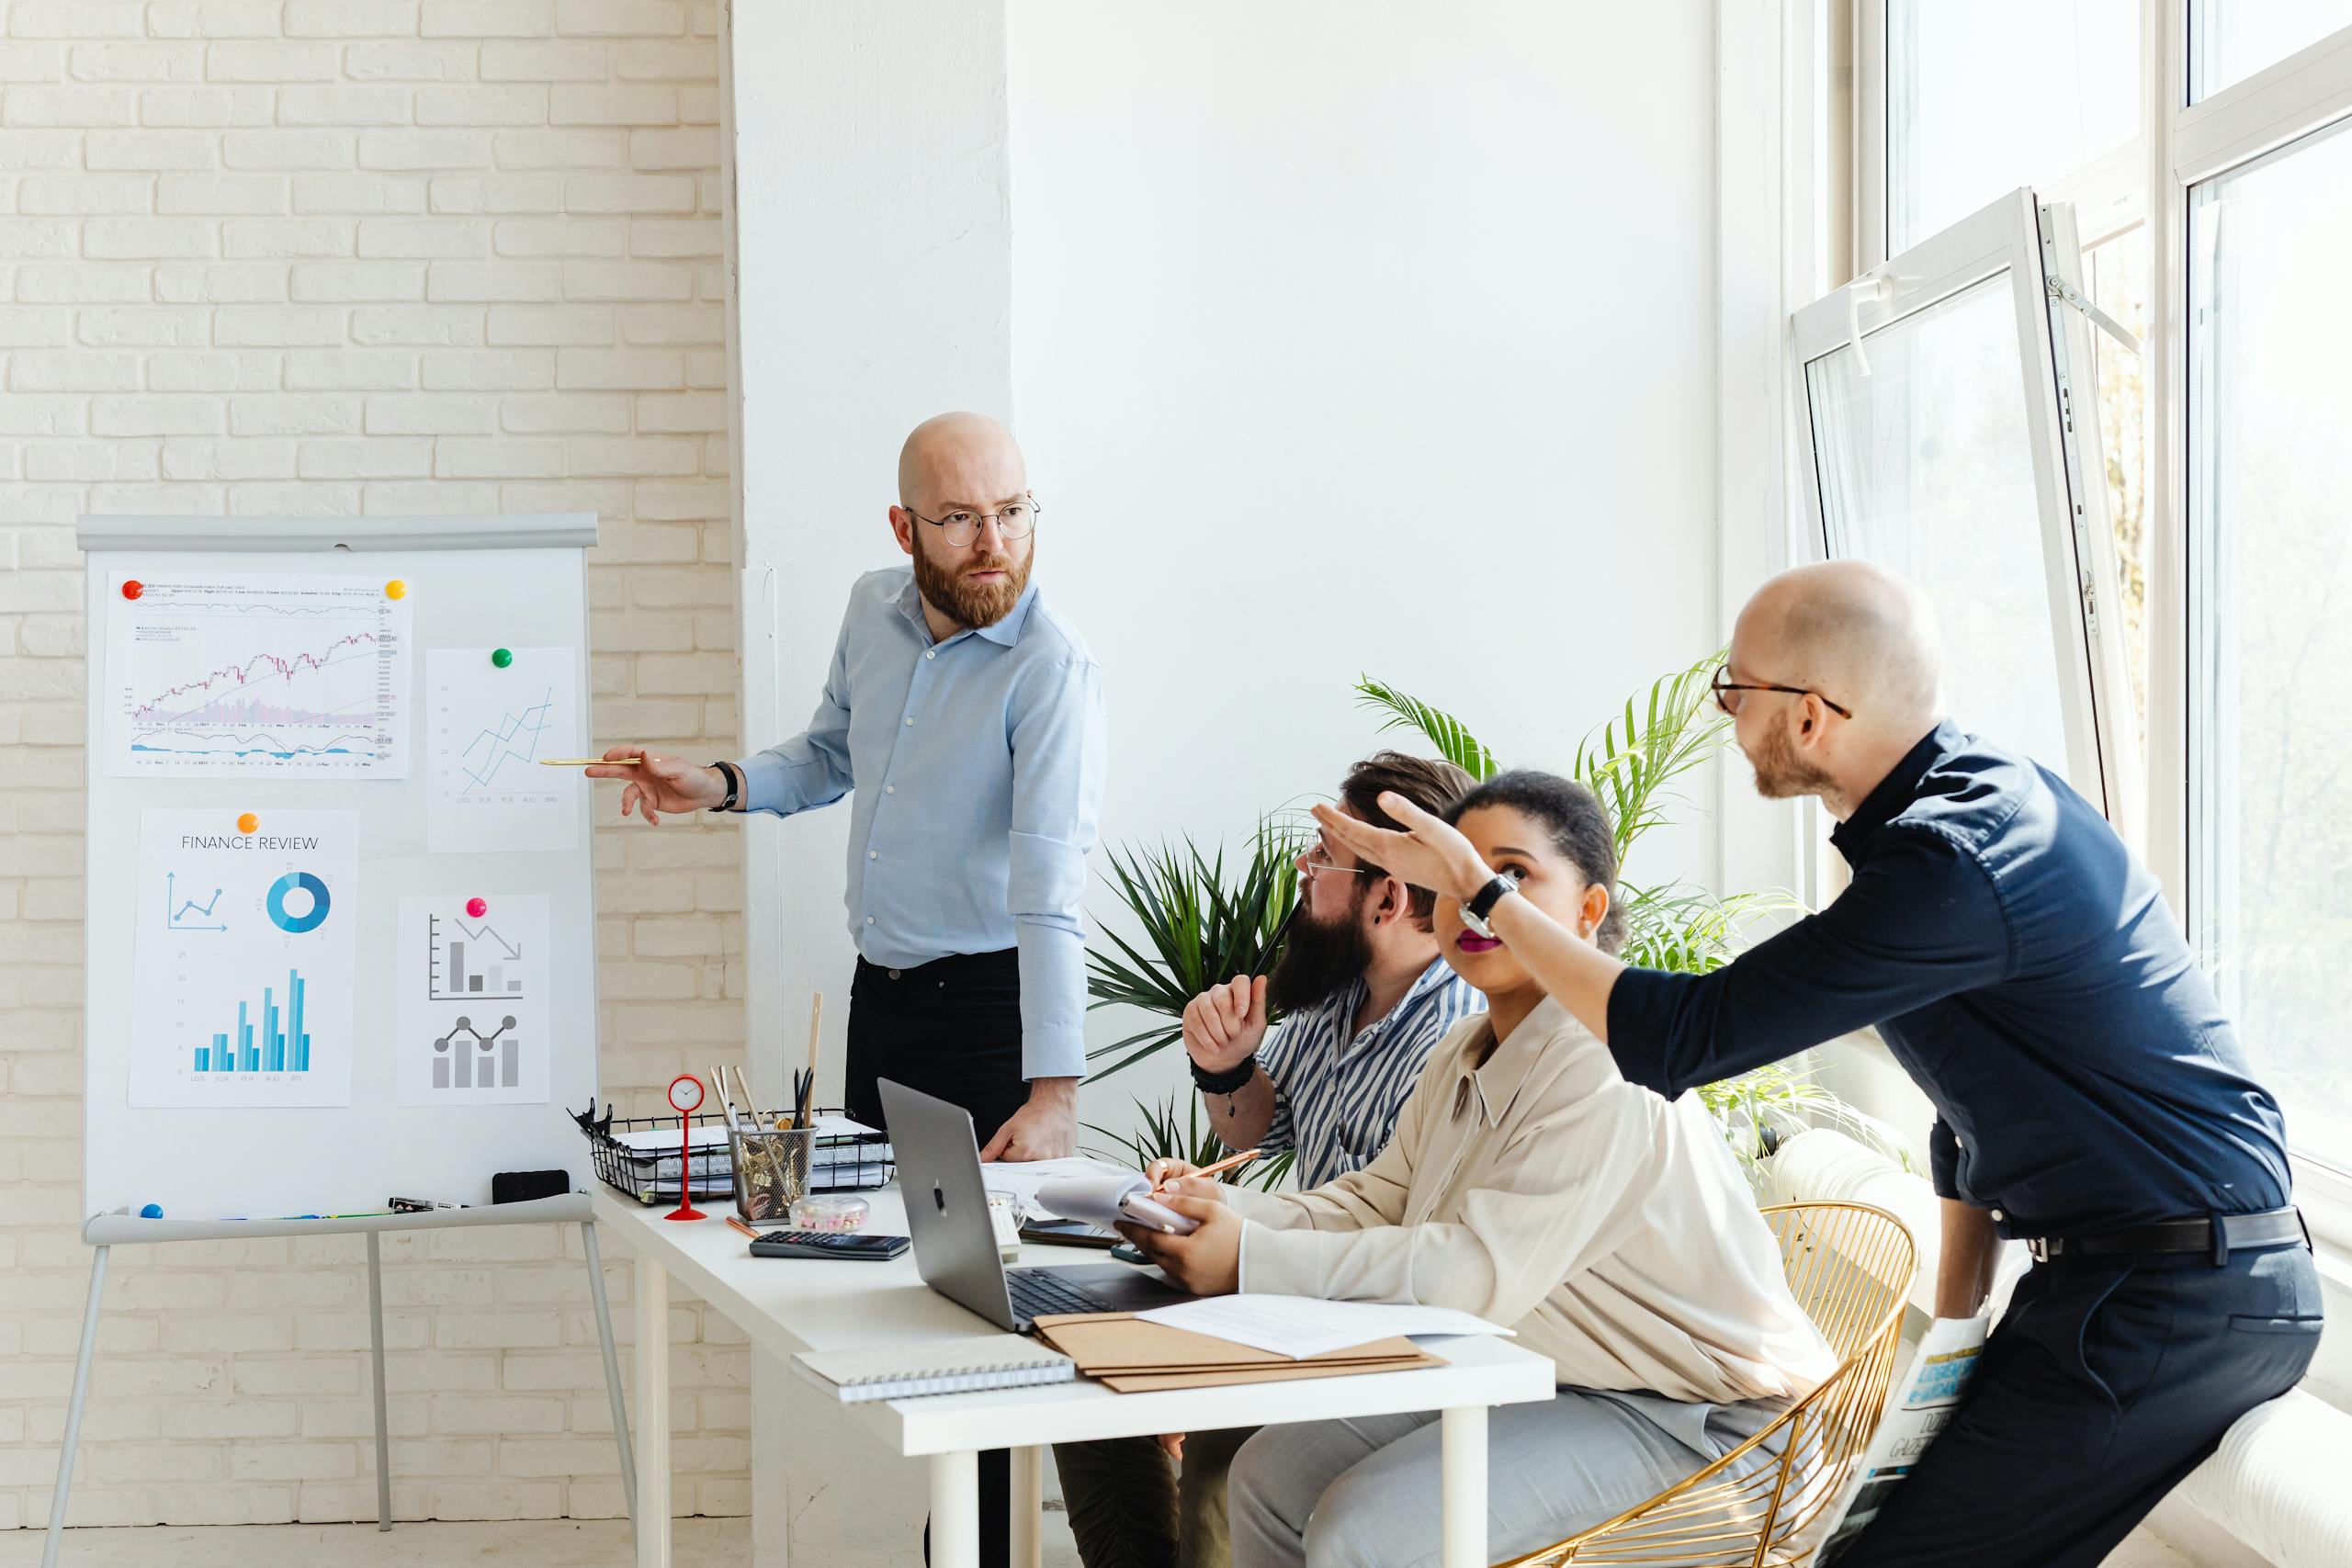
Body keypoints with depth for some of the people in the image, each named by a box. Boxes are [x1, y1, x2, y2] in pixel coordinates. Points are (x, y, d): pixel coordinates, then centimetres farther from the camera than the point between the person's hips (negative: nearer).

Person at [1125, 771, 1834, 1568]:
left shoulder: (1606, 1064, -24)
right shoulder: (1463, 1054, 10)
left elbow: (1487, 1269, -30)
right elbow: (1372, 1203, 8)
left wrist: (1252, 1260, -33)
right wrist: (1221, 1205, -12)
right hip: (1525, 1374, 10)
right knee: (1270, 1474, 3)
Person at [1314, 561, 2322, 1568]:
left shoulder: (1955, 864, -21)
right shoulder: (1981, 795, 12)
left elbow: (1680, 1038, -17)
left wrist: (1480, 890, -8)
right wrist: (1955, 1315, 20)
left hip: (2165, 1310, -10)